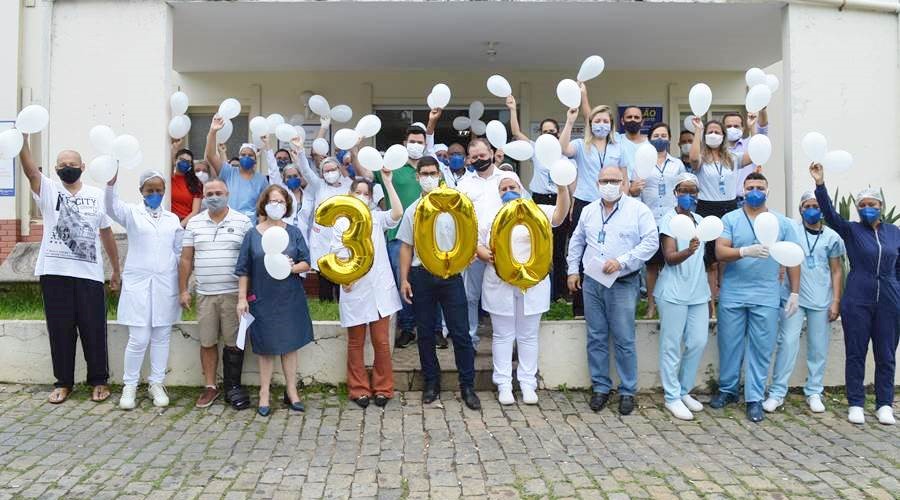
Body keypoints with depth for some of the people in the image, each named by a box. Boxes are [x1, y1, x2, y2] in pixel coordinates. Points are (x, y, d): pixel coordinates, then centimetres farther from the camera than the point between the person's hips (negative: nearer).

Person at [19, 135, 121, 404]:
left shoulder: (97, 196, 7)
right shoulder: (48, 190, 5)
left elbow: (107, 235, 12)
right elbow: (30, 170, -15)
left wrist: (116, 271, 13)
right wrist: (23, 139, -33)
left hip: (89, 274, 0)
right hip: (54, 273, 0)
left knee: (94, 329, 4)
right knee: (60, 330, 7)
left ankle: (99, 381, 17)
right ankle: (63, 382, 20)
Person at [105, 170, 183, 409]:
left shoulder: (173, 219, 11)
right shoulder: (131, 213, 2)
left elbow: (180, 252, 12)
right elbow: (112, 208, -20)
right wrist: (110, 183, -39)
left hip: (166, 284, 3)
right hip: (138, 283, -2)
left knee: (161, 337, 8)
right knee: (139, 339, -4)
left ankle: (156, 384, 20)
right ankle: (129, 385, 13)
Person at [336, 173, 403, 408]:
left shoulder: (378, 218, 7)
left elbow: (398, 213, -14)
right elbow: (336, 256, 2)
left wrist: (388, 182, -14)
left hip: (379, 289, 0)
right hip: (354, 290, 0)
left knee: (382, 341, 3)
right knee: (356, 342, 7)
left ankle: (382, 388, 15)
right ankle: (359, 389, 17)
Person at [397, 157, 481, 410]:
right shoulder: (412, 210, 8)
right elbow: (406, 247, 9)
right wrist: (404, 279, 3)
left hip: (450, 274, -2)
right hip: (421, 275, 2)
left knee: (460, 332, -1)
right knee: (425, 332, 9)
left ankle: (467, 386, 9)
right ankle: (431, 383, 22)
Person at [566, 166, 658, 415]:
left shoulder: (638, 209, -4)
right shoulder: (589, 211, 11)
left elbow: (651, 241, -9)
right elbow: (576, 241, 21)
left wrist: (621, 261, -16)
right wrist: (573, 270, 14)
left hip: (623, 284, -4)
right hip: (592, 282, 4)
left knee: (624, 340, -1)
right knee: (596, 338, 9)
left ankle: (627, 391, 12)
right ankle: (600, 387, 20)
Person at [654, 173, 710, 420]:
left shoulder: (700, 220, 13)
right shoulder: (669, 219, -6)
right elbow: (669, 258, -16)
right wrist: (688, 251, -35)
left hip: (698, 291, 6)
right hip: (674, 292, -6)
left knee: (698, 342, 5)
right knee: (672, 346, -1)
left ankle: (684, 391, 21)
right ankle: (672, 397, 8)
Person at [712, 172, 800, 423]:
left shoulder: (782, 222, 7)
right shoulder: (730, 219, 2)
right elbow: (720, 252, -9)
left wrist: (795, 293, 4)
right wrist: (745, 251, -27)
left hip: (766, 297, 1)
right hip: (732, 295, 0)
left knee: (760, 348, 3)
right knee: (729, 345, 8)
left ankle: (754, 399, 12)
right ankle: (727, 390, 24)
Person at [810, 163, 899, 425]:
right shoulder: (851, 230, 1)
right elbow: (830, 213, -16)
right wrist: (820, 185, -30)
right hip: (857, 301, -2)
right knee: (856, 354, 3)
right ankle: (855, 404, 12)